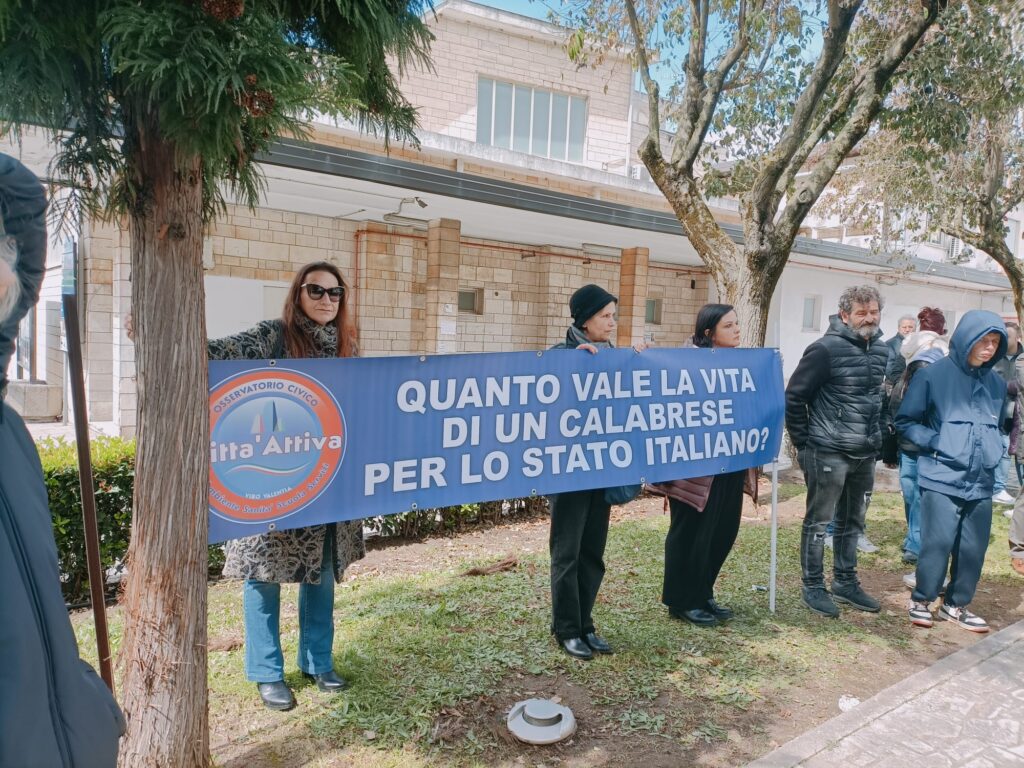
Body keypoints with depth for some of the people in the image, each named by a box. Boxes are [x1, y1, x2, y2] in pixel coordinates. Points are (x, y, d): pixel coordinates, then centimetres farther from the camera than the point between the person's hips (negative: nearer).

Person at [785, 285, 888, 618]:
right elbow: (794, 396, -12)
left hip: (865, 454, 7)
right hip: (829, 452, -7)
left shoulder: (880, 349, 8)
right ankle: (813, 587, 17)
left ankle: (845, 582, 32)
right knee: (819, 521, 4)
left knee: (852, 522, 17)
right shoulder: (825, 349, -14)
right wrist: (803, 443, -9)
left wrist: (878, 437, 15)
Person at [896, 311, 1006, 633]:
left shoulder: (997, 383, 10)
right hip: (942, 477, -5)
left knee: (974, 547, 8)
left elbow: (999, 426, 25)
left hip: (981, 482, 5)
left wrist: (995, 452, 10)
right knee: (938, 542, -8)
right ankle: (921, 600, 13)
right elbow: (905, 421, -1)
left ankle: (957, 604, 27)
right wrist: (935, 442, -12)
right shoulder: (933, 375, -6)